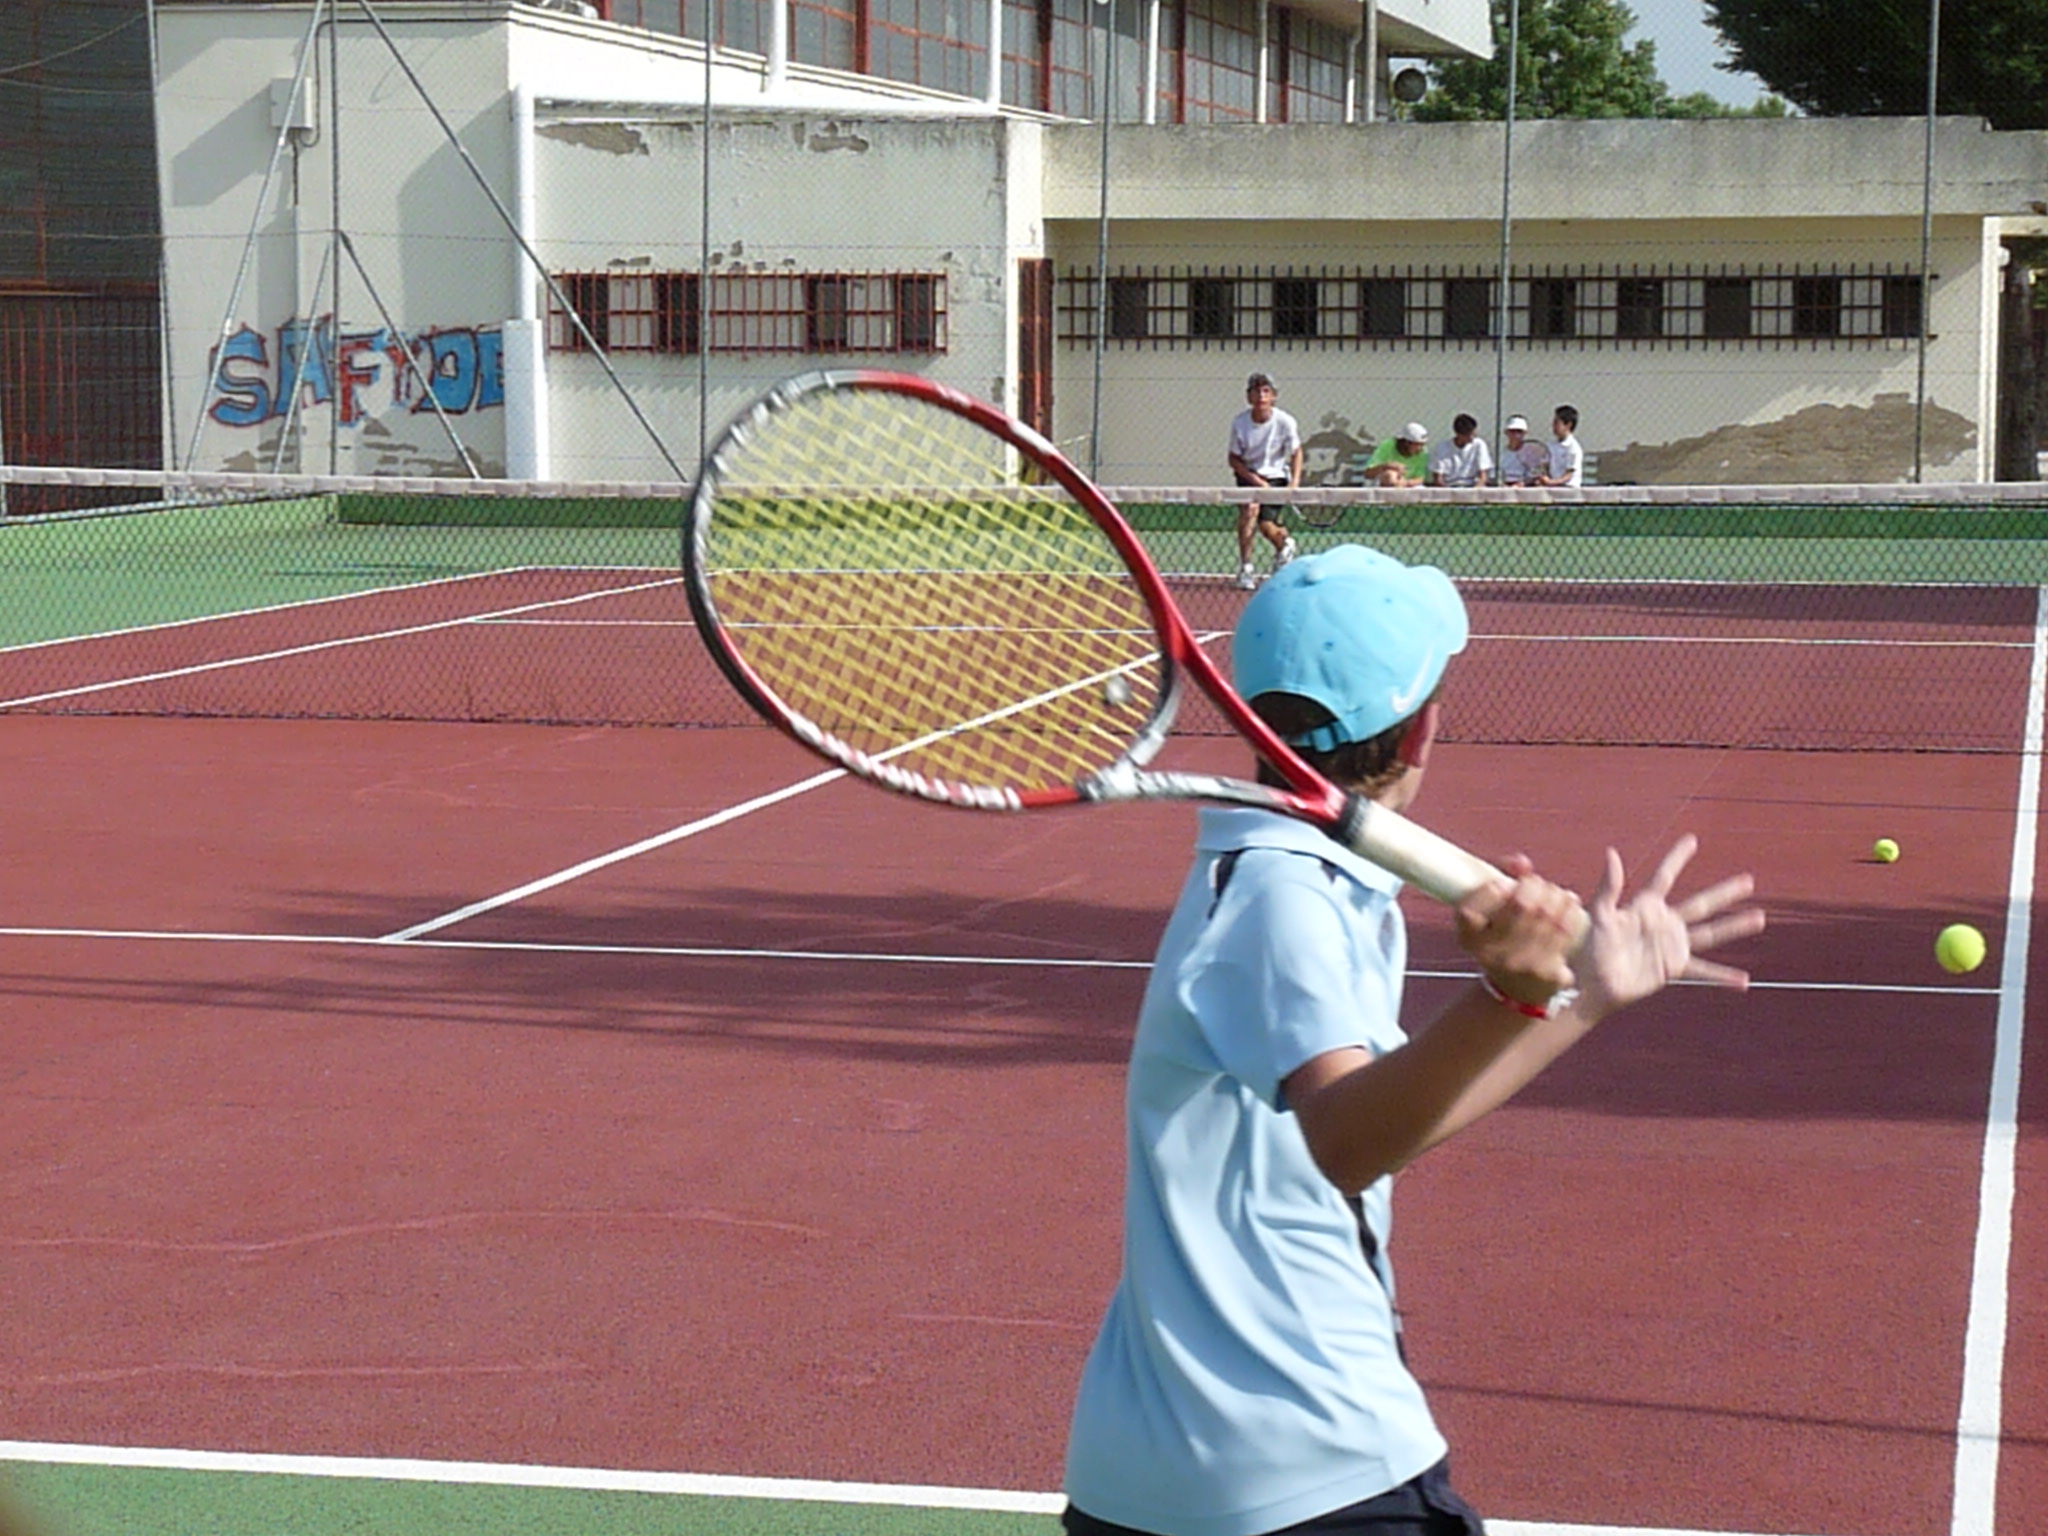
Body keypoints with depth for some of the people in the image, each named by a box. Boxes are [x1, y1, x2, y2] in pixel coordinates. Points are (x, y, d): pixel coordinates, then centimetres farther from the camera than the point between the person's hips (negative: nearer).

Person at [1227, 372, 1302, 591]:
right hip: (1249, 474, 0)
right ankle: (1245, 567, -20)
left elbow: (1296, 453, -1)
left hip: (1276, 476, 0)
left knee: (1267, 525, -12)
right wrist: (1256, 481, -18)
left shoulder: (1285, 422, -16)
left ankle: (1283, 546, 29)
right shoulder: (1240, 423, -15)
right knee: (1250, 507, -29)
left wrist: (1294, 482, -13)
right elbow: (1234, 459, -6)